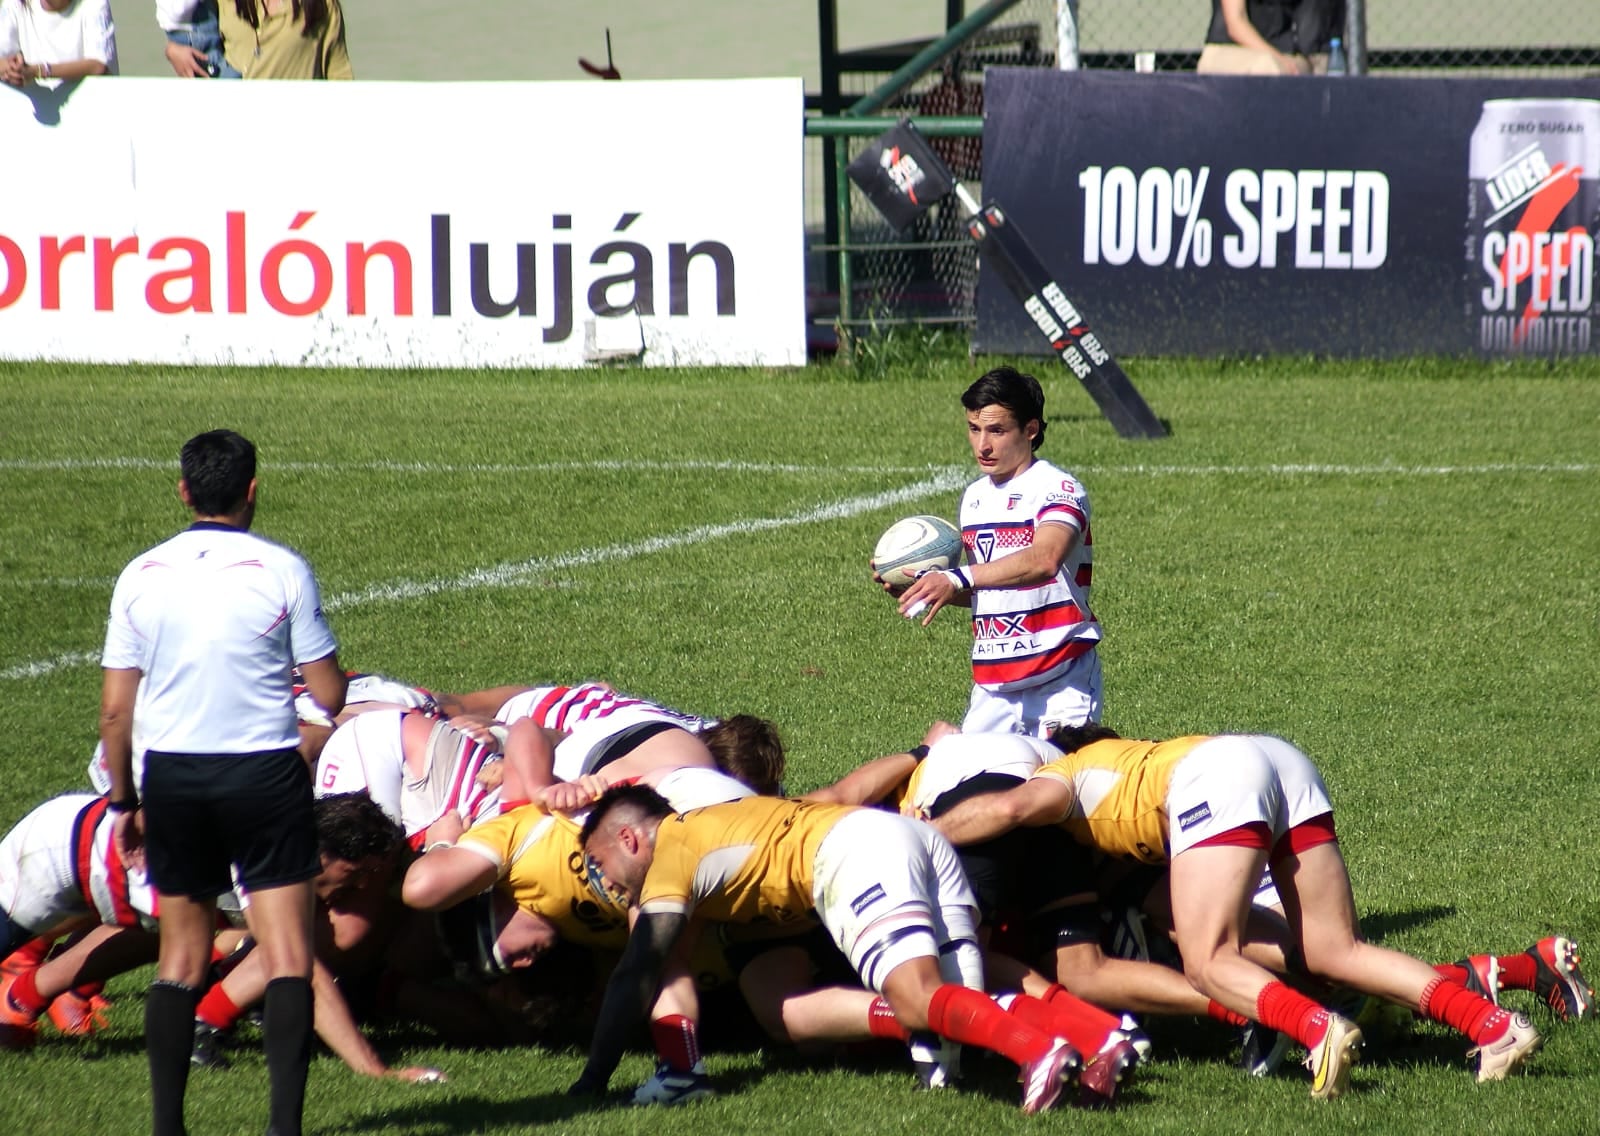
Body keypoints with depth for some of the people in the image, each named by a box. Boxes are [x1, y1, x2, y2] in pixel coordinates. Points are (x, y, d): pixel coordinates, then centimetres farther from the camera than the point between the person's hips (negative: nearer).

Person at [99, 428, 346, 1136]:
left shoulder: (140, 577, 1)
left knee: (181, 956, 13)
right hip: (264, 777, -3)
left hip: (173, 780, 3)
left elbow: (114, 711, 3)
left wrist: (123, 799, 15)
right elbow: (330, 695, -5)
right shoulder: (282, 571, -7)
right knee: (288, 957, -3)